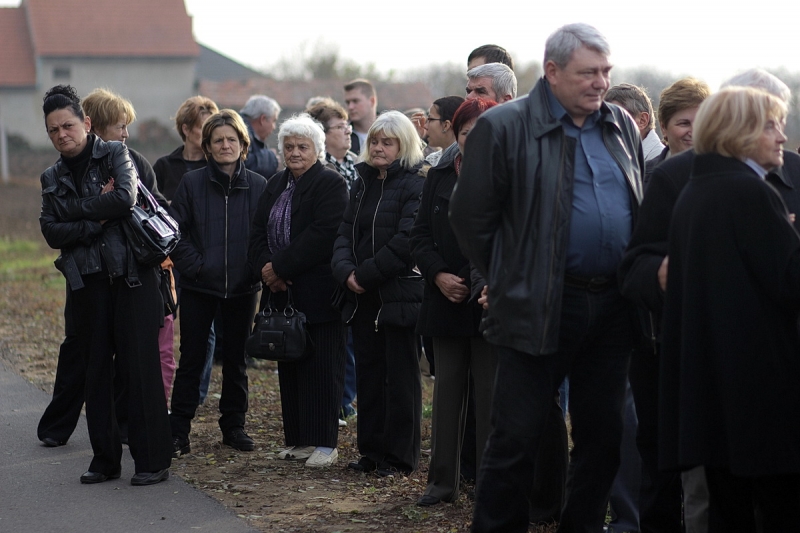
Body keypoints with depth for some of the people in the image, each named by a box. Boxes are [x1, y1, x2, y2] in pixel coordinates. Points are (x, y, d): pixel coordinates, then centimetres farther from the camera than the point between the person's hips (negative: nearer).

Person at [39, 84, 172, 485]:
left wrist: (75, 208, -8)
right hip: (86, 283, 5)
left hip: (130, 276, -4)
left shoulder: (115, 155, 1)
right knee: (96, 370, 7)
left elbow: (125, 198, -17)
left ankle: (153, 460, -1)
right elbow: (51, 232, 1)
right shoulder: (52, 178, 13)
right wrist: (98, 218, -11)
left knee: (141, 368, -6)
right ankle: (105, 458, 16)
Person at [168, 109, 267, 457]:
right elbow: (176, 231, -1)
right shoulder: (192, 183, -2)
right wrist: (193, 265, -10)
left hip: (242, 288, 2)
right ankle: (179, 431, 6)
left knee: (235, 359, 11)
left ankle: (233, 425, 22)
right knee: (191, 358, 1)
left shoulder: (258, 186, 1)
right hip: (198, 286, -1)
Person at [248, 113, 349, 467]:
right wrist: (265, 267, -8)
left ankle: (324, 443, 1)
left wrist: (281, 267, -18)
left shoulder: (331, 184, -6)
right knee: (289, 367, 9)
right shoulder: (275, 186, 17)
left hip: (317, 294, -7)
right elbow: (258, 232, 11)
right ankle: (297, 439, 17)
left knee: (320, 366, -4)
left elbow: (323, 235, -18)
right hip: (282, 292, 7)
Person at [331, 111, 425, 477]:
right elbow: (345, 233, 10)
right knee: (368, 373, 10)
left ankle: (399, 455, 5)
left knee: (400, 376, 0)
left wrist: (366, 274, -16)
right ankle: (372, 450, 18)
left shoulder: (415, 185, -8)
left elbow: (406, 241, -17)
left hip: (399, 293, -7)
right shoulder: (363, 183, 15)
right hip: (362, 296, 7)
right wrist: (346, 272, -8)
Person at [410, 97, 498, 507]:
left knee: (490, 394, -1)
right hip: (446, 301, 5)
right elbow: (420, 237, 8)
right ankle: (443, 480, 18)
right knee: (447, 390, 10)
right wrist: (439, 275, -7)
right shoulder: (438, 177, 10)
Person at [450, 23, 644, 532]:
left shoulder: (622, 125, 10)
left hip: (612, 306, 5)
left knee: (603, 433, 12)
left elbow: (643, 206, 20)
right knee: (518, 434, 0)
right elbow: (470, 216, -4)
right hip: (540, 308, -5)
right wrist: (511, 279, 1)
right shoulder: (504, 127, -8)